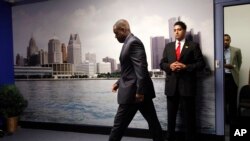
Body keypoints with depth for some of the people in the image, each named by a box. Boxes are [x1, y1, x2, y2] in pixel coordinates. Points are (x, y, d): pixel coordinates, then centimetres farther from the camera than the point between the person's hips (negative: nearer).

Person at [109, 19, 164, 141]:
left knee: (119, 124, 1)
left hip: (133, 91, -10)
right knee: (152, 120, 14)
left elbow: (141, 68, -23)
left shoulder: (133, 42, -15)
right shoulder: (129, 43, 16)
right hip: (140, 91, 10)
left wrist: (139, 91, -24)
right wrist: (119, 83, 19)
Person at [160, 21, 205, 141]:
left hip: (187, 85, -3)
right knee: (171, 114, 12)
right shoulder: (168, 46, 14)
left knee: (189, 115, 5)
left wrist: (185, 67, -15)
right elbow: (162, 63, 11)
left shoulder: (193, 46, 3)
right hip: (171, 85, 3)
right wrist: (170, 66, -10)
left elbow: (201, 64, -2)